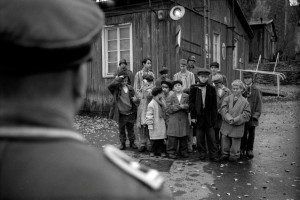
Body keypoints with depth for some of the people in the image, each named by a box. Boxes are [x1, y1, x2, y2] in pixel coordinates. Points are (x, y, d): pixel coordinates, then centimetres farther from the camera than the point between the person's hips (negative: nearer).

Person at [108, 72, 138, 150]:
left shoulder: (130, 88, 4)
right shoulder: (116, 88, -8)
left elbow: (134, 97, 15)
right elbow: (110, 86, -29)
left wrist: (135, 99, -9)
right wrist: (117, 79, -30)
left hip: (130, 113, 3)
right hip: (121, 114, -3)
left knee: (131, 129, 15)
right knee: (121, 129, 11)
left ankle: (132, 142, 29)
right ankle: (123, 143, 25)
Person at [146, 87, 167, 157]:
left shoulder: (163, 102, 8)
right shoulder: (151, 104, -12)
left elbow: (165, 112, 17)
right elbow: (149, 115, -11)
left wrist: (166, 121, 13)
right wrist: (150, 125, -12)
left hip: (162, 124, 5)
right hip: (155, 125, -5)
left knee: (162, 138, 8)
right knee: (154, 139, 4)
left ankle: (162, 151, 16)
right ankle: (153, 151, 17)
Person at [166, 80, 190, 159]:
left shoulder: (186, 96, 8)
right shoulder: (170, 98, 5)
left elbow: (189, 108, 3)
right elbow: (168, 110, -5)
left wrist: (184, 106, -16)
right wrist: (178, 106, -13)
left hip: (184, 120, 2)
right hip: (173, 120, -1)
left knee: (184, 137, 8)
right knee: (173, 137, -1)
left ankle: (183, 151, 21)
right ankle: (171, 152, 9)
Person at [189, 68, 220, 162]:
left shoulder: (212, 89, 3)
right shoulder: (194, 88, 1)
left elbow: (214, 105, 3)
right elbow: (191, 103, 0)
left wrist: (214, 118, -2)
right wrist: (193, 116, -7)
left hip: (209, 116, 0)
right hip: (198, 116, 0)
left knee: (211, 137, 3)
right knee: (200, 137, 6)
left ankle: (213, 155, 12)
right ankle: (202, 153, 20)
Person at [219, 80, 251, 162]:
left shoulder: (245, 102, -5)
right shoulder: (227, 99, 1)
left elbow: (246, 115, -7)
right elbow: (223, 109, -6)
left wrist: (235, 120, -16)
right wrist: (229, 119, -19)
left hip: (237, 126, -2)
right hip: (226, 125, 3)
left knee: (235, 141, 8)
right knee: (225, 139, 12)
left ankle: (234, 155, 25)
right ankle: (225, 154, 29)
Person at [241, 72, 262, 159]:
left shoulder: (256, 90, 2)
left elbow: (259, 103, 0)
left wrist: (256, 115, -8)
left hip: (252, 116, 0)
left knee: (251, 134, 7)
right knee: (243, 133, 5)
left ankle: (249, 150, 18)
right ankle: (242, 149, 17)